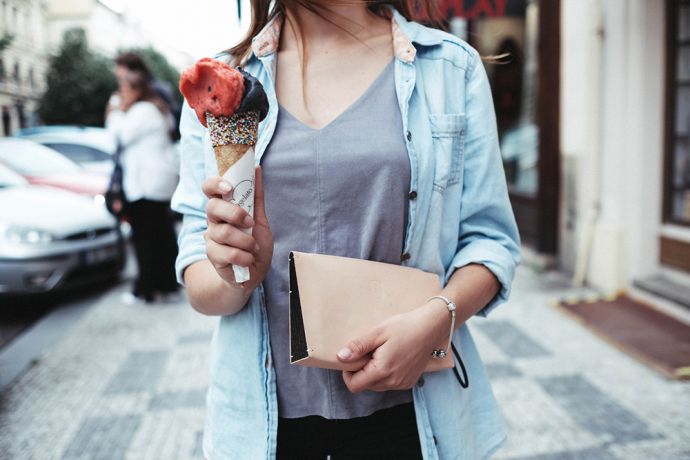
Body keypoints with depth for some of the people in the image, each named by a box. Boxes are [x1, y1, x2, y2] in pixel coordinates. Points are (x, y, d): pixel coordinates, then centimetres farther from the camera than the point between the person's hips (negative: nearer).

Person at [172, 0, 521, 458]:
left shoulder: (452, 65, -2)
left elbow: (490, 239, -1)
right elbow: (199, 282, 0)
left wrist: (438, 316, -20)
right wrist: (236, 277, -21)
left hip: (406, 406, 0)